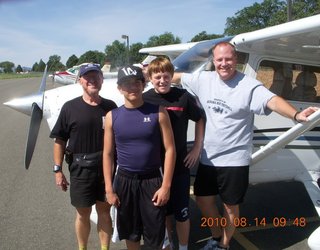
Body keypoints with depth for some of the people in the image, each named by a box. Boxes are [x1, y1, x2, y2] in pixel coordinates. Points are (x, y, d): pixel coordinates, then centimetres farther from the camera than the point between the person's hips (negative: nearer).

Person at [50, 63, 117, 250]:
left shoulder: (110, 107, 1)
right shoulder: (70, 108, -5)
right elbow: (60, 140, -2)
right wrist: (58, 169, -4)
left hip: (106, 166, 1)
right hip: (80, 168, -1)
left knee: (104, 210, 12)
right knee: (83, 213, 12)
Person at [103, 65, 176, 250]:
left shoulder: (158, 112, -7)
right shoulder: (112, 116, -1)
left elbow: (170, 149, -6)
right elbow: (108, 154, 3)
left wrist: (166, 185, -10)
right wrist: (109, 188, 0)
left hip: (152, 180, -2)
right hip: (124, 180, 2)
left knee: (155, 235, 8)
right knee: (130, 232, 18)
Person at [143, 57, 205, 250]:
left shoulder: (183, 97, -9)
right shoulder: (144, 100, -5)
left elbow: (200, 120, 6)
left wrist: (197, 148, 2)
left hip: (180, 164, -1)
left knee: (182, 212, 8)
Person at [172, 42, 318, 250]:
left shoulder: (249, 86, -16)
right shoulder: (204, 79, 0)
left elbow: (273, 101, -31)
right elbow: (178, 77, 13)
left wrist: (296, 115, -49)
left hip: (234, 160, -5)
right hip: (207, 158, 5)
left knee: (230, 206, 11)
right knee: (203, 200, 19)